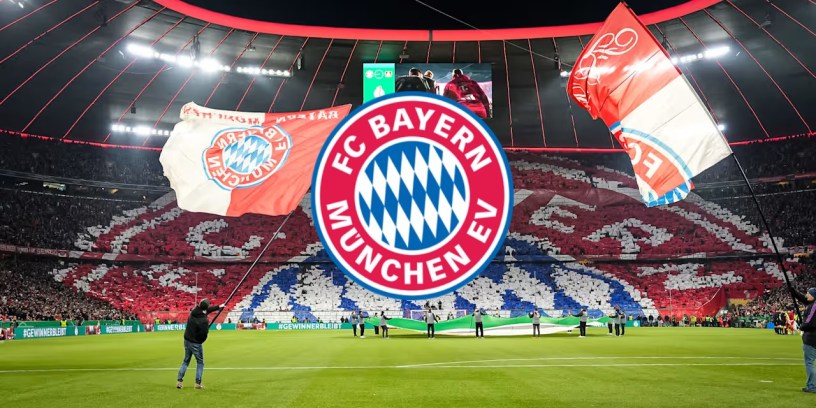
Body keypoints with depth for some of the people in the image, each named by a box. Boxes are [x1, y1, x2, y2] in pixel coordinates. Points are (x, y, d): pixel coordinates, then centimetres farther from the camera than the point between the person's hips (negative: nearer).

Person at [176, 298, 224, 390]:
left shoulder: (194, 311, -2)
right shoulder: (204, 320, -24)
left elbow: (206, 310, 15)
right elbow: (204, 334, -22)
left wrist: (218, 307, 24)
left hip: (187, 340, 7)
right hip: (196, 343, -7)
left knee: (186, 361, 18)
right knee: (200, 362, 9)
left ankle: (179, 381, 13)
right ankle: (198, 383, 7)